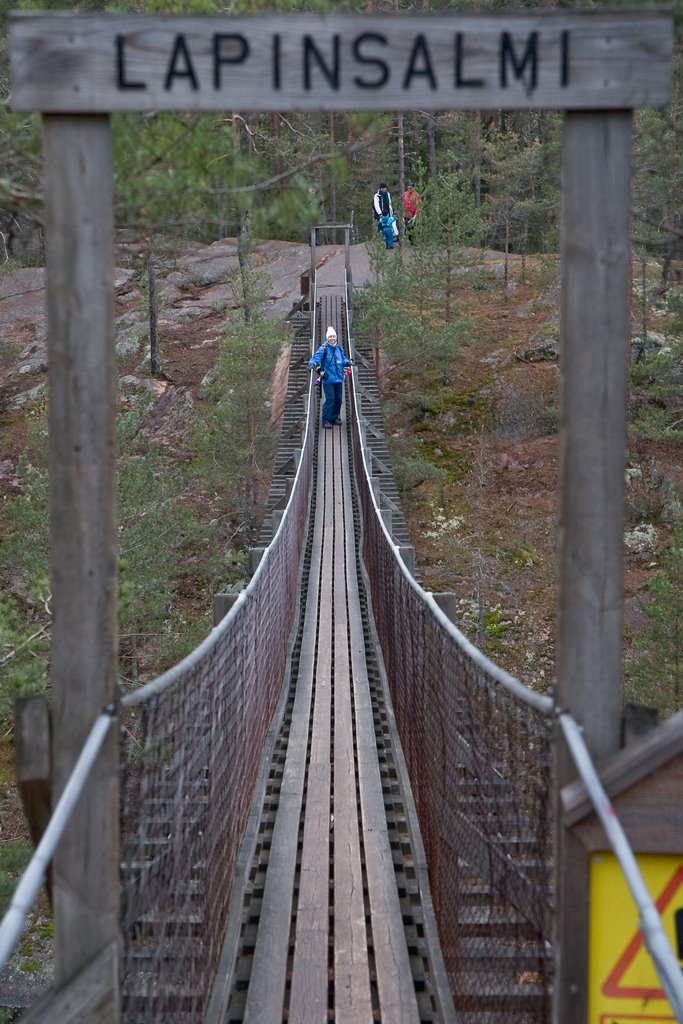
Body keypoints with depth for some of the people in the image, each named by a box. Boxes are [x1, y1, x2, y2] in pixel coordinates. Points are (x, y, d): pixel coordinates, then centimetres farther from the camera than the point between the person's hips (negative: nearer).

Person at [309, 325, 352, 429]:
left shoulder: (339, 349, 11)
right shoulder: (323, 349, -9)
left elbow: (343, 360, 23)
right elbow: (315, 358, -15)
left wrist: (348, 362, 2)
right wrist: (313, 364, -36)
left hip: (338, 379, 6)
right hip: (328, 379, -6)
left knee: (338, 399, 10)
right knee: (330, 399, -12)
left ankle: (334, 417, 26)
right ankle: (326, 420, -5)